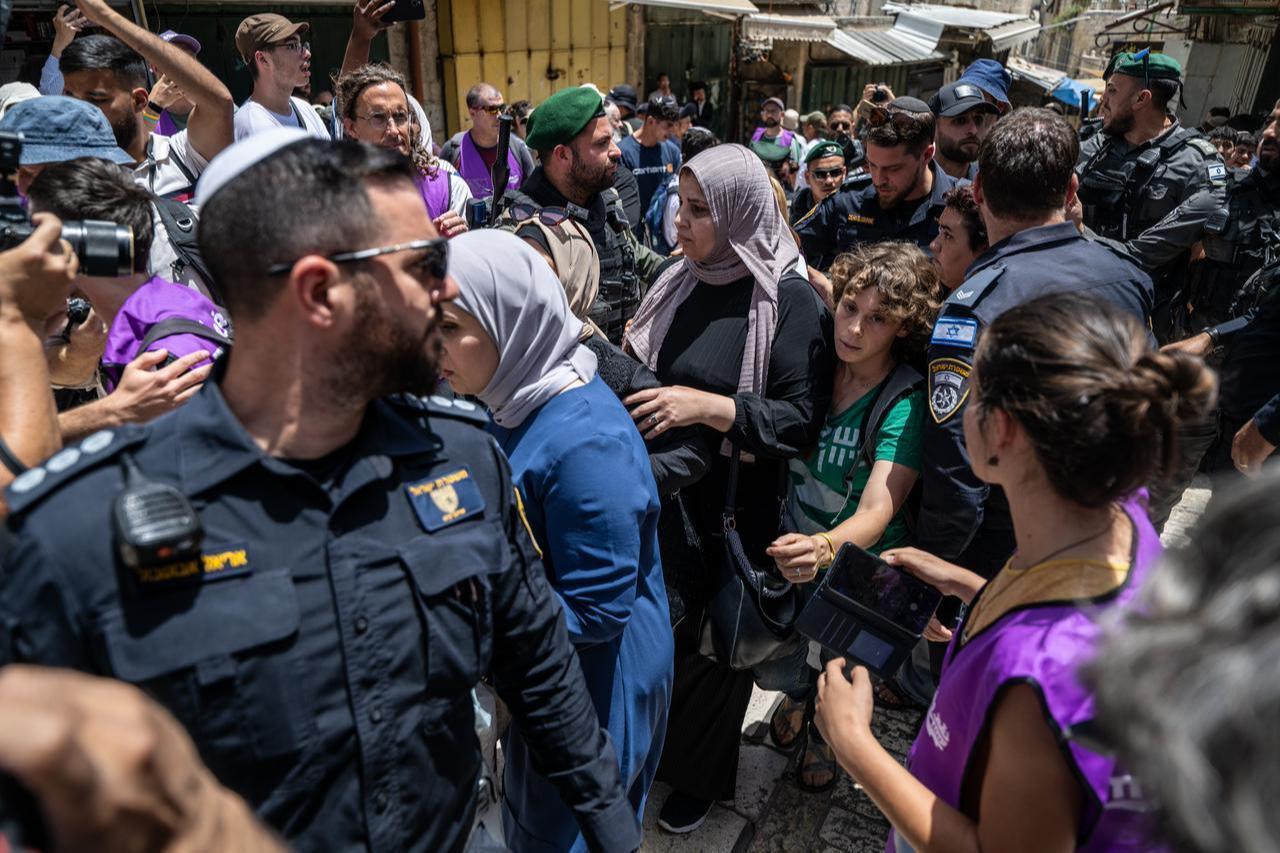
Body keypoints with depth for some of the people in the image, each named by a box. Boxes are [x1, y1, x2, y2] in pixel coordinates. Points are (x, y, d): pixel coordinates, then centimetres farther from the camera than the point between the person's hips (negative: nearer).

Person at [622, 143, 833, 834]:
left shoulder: (791, 301, -15)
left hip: (731, 517, -5)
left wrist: (708, 407, -28)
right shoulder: (678, 279, 3)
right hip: (658, 498, 5)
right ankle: (649, 746, 48)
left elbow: (802, 420, -19)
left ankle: (701, 776, 42)